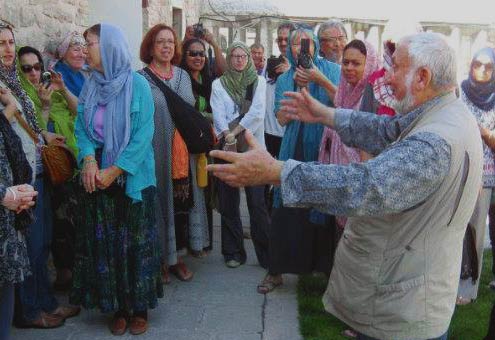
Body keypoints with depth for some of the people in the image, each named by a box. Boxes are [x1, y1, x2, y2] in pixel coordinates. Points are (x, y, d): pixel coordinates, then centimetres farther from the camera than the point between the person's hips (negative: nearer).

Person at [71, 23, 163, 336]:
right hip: (97, 177, 4)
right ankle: (118, 306, 24)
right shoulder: (90, 85, 5)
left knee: (135, 242, 5)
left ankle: (140, 307, 22)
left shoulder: (137, 84, -10)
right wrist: (88, 159, -14)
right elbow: (81, 126, 5)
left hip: (131, 178, -4)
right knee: (104, 243, 9)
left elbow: (143, 135, -14)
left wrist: (114, 170, -17)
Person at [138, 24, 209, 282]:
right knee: (160, 203, 3)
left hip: (183, 154, 4)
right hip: (155, 154, -4)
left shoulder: (183, 76, 12)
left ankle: (176, 256, 24)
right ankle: (160, 259, 18)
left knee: (182, 202, 9)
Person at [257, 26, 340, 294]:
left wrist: (322, 80, -18)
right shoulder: (284, 79, 12)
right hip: (295, 151, 2)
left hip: (325, 150, -2)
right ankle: (276, 271, 14)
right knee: (286, 211, 2)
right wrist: (298, 87, -11)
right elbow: (282, 118, 0)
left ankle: (327, 265, 18)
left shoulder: (331, 70, 5)